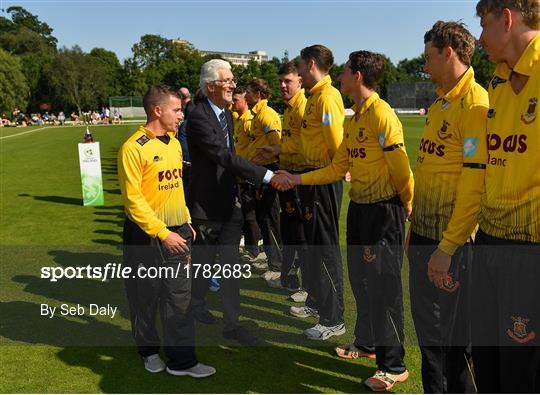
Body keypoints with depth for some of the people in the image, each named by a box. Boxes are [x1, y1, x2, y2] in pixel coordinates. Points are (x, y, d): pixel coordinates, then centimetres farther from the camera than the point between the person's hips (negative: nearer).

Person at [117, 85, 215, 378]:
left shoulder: (174, 143, 7)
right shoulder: (133, 147, -15)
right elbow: (132, 199, -17)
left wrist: (186, 223, 11)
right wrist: (162, 233, -19)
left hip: (176, 232, 6)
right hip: (145, 235, -5)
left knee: (179, 296, 6)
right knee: (145, 297, 12)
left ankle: (181, 359, 17)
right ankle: (149, 351, 33)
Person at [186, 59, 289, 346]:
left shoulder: (226, 114, 8)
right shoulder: (198, 117, -20)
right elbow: (226, 157, -29)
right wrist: (267, 176, -33)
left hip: (229, 201, 7)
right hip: (206, 203, -7)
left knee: (231, 263, 6)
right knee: (203, 260, 12)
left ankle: (232, 323, 14)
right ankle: (197, 304, 37)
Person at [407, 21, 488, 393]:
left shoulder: (475, 105, -14)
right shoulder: (438, 105, 14)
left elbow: (474, 183, -21)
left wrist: (448, 247, -21)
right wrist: (414, 230, 16)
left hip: (451, 241, -9)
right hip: (423, 235, 9)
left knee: (450, 334, 4)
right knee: (427, 325, 19)